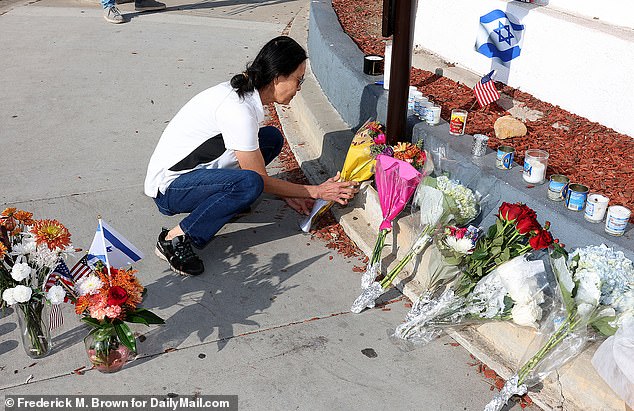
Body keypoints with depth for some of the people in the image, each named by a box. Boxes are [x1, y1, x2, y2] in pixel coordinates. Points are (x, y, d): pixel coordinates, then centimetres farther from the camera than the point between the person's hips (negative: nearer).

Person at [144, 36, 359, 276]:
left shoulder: (246, 93, 0)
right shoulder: (237, 110, -28)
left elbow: (252, 156, 11)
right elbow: (260, 180, -20)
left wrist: (288, 194, 3)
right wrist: (317, 192, -12)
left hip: (195, 169, 9)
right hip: (169, 189, -9)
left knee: (272, 138, 4)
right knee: (249, 183, -35)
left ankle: (226, 199, 7)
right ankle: (175, 239, -19)